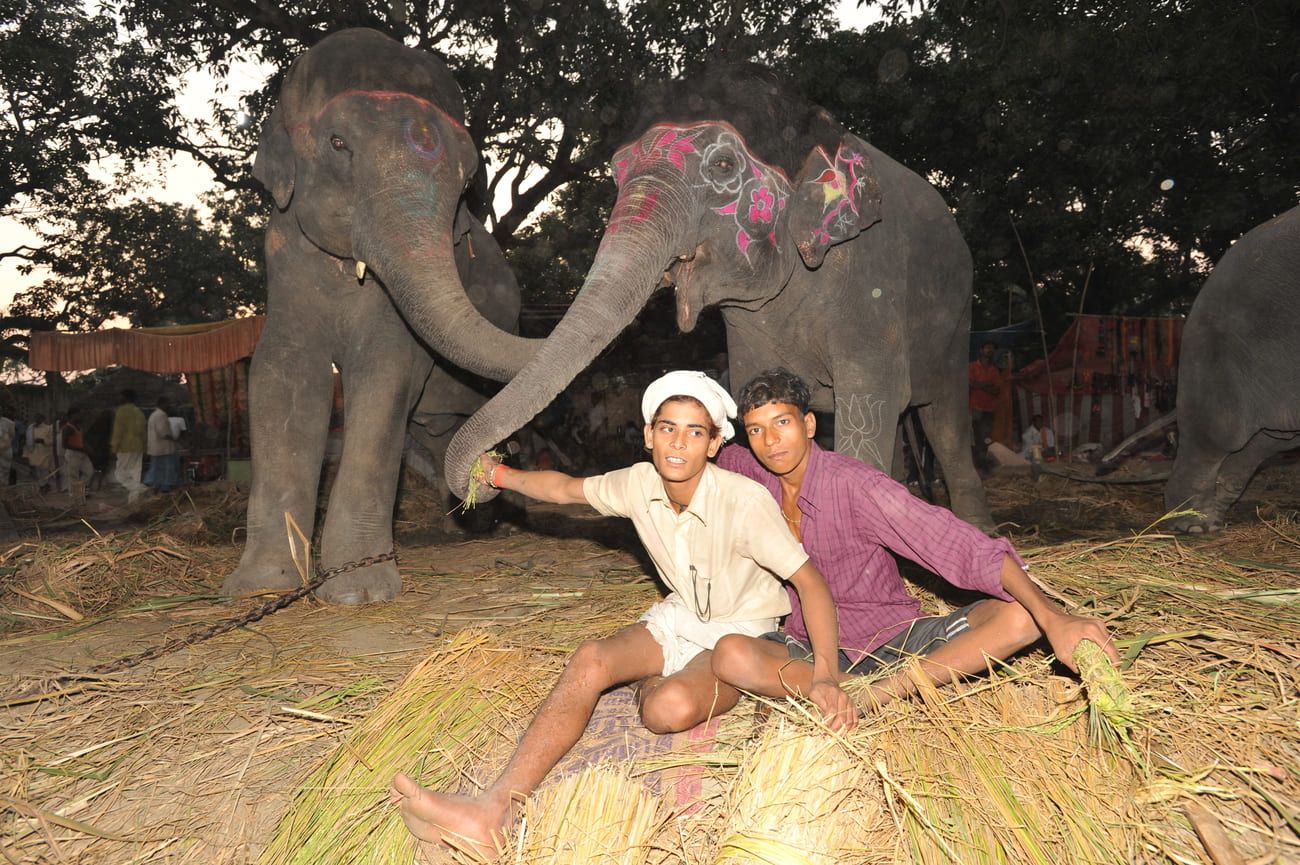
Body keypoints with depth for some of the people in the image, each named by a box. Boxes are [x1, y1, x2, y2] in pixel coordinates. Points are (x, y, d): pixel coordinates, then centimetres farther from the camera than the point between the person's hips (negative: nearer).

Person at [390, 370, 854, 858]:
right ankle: (493, 813, -32)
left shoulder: (744, 501, -25)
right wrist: (499, 475, 17)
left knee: (671, 708, -37)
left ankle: (651, 686, 1)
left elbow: (809, 581, -22)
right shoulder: (639, 484, -8)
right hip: (678, 619, 5)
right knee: (590, 659, -25)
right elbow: (568, 489, 11)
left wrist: (825, 677, -32)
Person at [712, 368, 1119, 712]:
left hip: (894, 639, -1)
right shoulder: (752, 475, -4)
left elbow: (956, 544, -26)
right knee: (730, 655, -32)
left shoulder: (853, 483, -18)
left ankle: (884, 691, -32)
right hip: (813, 649, 2)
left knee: (1018, 617, -25)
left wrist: (1053, 618, -37)